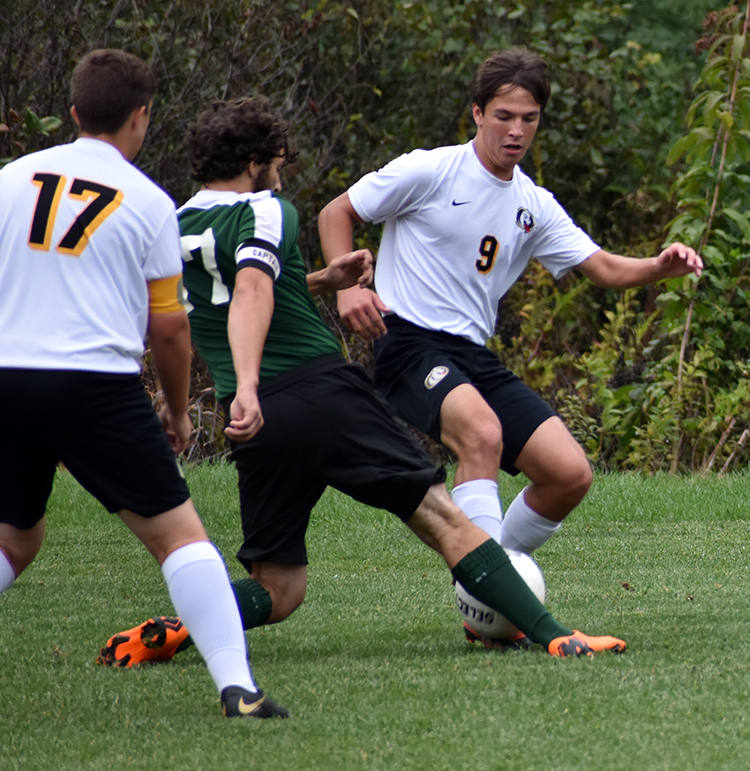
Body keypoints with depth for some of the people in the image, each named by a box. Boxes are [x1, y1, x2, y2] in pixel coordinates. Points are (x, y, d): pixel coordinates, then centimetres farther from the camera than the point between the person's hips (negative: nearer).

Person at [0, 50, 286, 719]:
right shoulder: (148, 202, 4)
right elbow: (169, 324, 7)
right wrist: (178, 412, 20)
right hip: (100, 382, -3)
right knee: (177, 532, 2)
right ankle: (237, 684, -9)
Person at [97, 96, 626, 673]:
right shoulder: (265, 211, -2)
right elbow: (251, 292, -23)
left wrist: (320, 283, 32)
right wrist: (249, 386, -35)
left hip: (261, 428, 6)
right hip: (325, 395, -6)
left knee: (277, 593, 12)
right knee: (444, 518, 0)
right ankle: (552, 636, -8)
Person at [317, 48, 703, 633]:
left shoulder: (534, 206, 13)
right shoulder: (430, 172, -5)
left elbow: (603, 268, 9)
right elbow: (336, 213, 2)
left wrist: (660, 268, -11)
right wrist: (347, 288, -13)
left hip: (475, 357, 7)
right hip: (411, 343, -7)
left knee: (571, 474, -5)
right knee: (483, 433, -36)